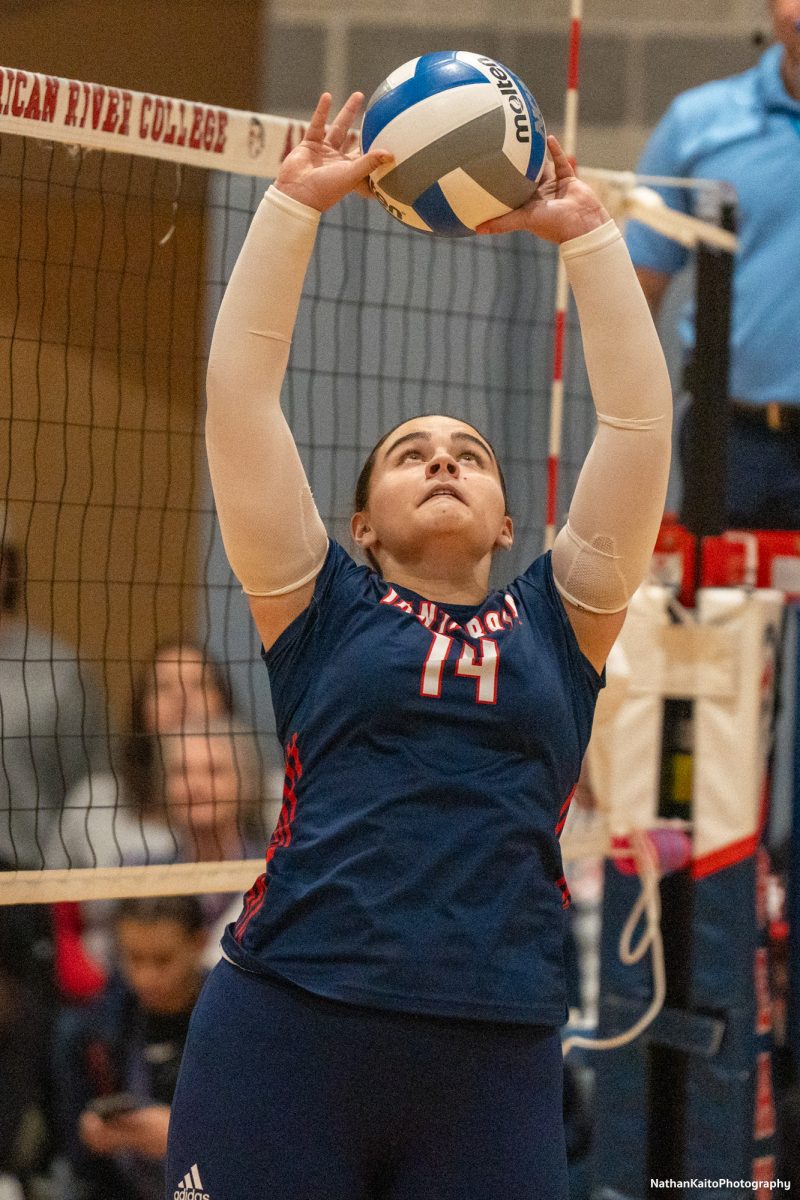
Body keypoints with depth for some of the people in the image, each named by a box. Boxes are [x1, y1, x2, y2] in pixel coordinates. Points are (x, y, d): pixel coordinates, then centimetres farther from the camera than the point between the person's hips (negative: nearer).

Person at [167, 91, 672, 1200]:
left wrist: (583, 230, 13)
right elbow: (239, 392, 8)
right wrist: (298, 203, 7)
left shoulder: (553, 628, 16)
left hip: (496, 1057, 2)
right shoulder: (327, 612, 13)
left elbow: (639, 418, 14)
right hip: (287, 1035, -1)